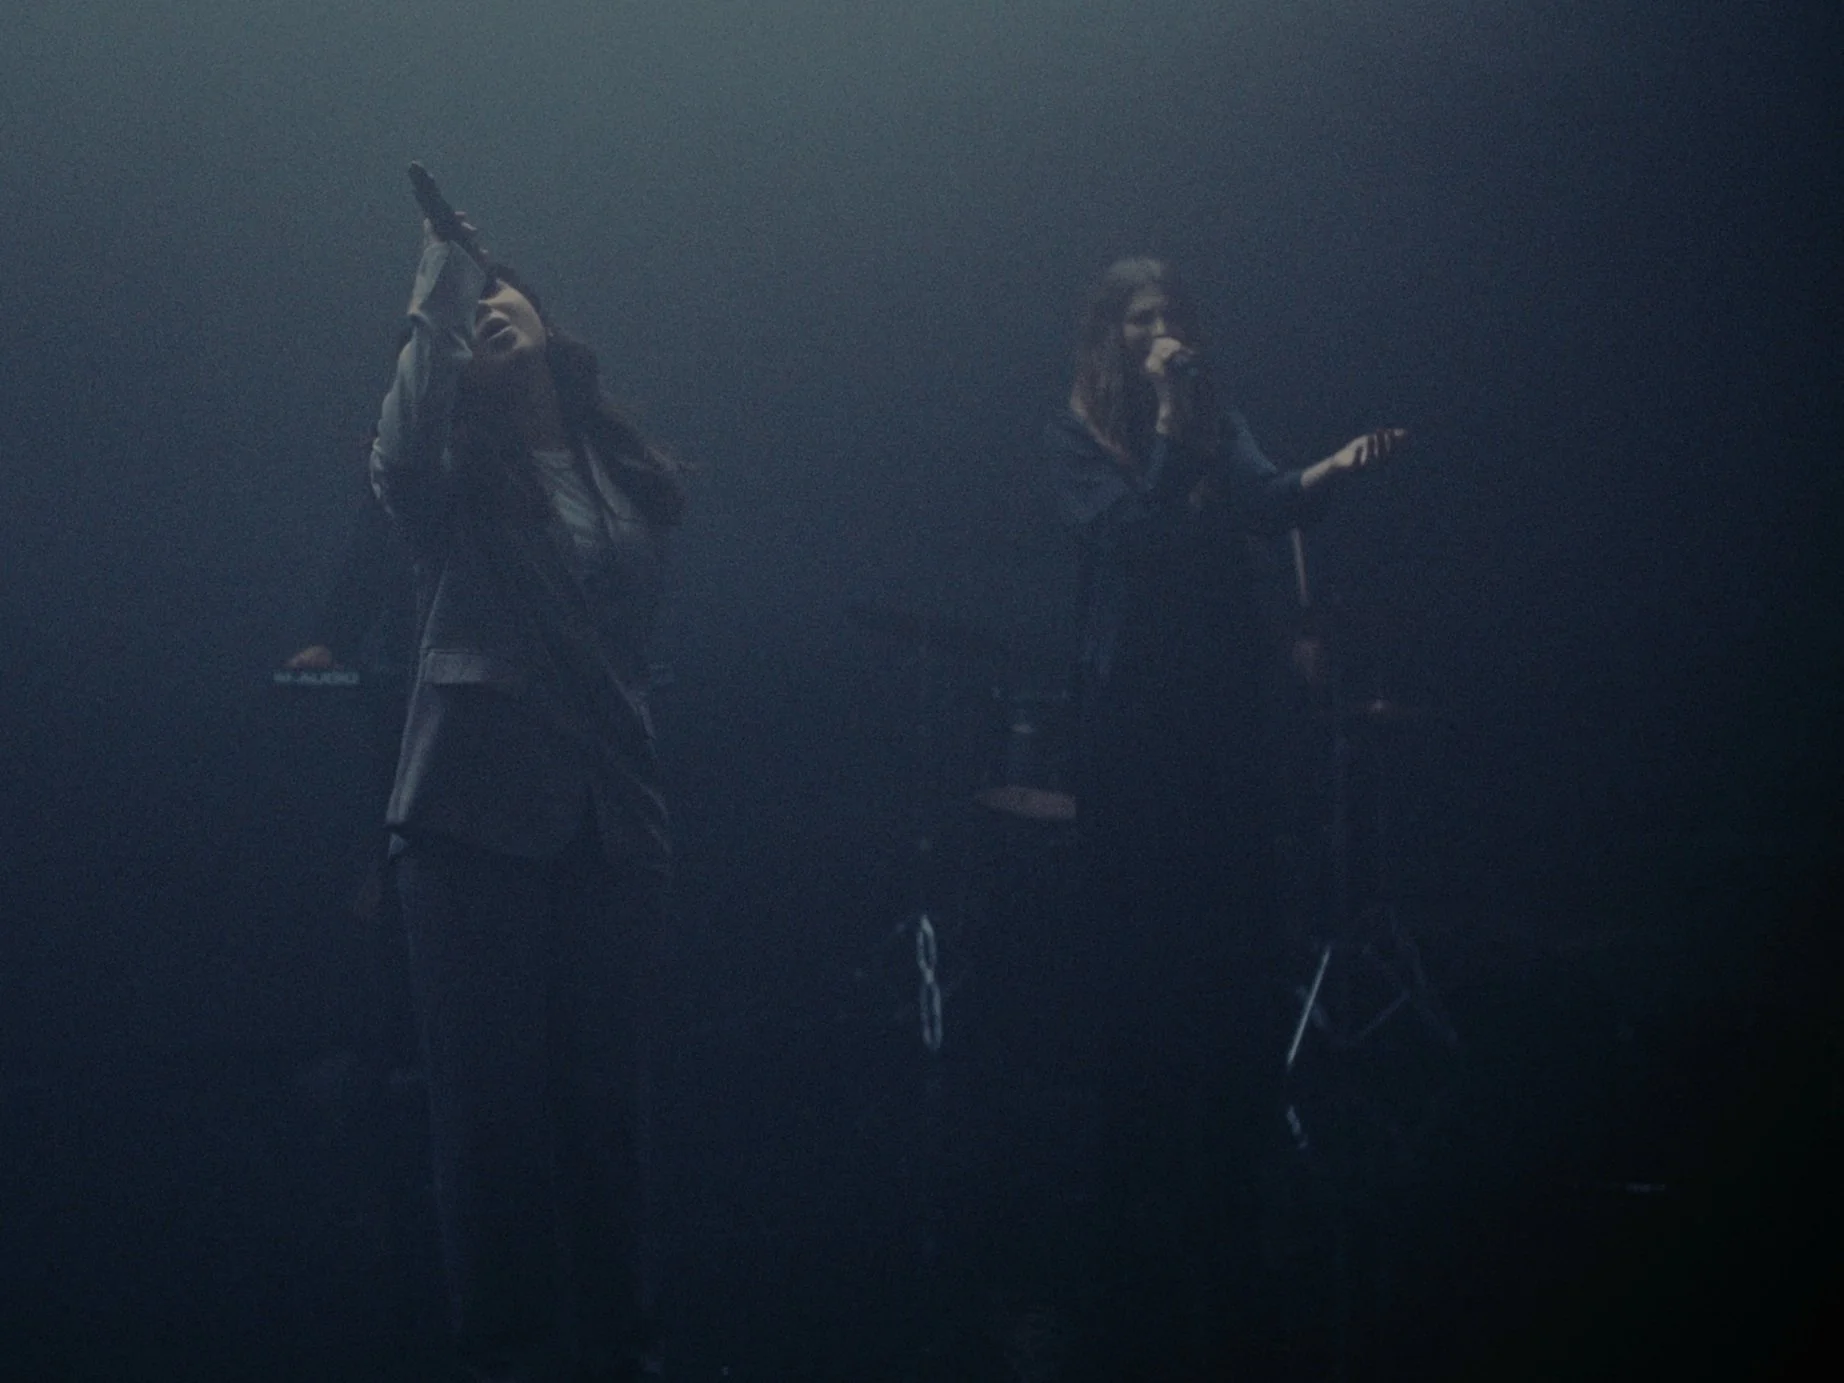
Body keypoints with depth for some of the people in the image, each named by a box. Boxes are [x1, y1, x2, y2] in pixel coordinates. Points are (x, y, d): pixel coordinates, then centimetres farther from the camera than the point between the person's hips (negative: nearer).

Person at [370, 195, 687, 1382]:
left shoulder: (620, 471, 12)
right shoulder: (458, 467, 1)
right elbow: (402, 467, -20)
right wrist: (438, 329, -21)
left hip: (609, 818, 3)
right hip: (481, 810, -3)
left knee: (603, 1093, 7)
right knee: (491, 1093, -2)